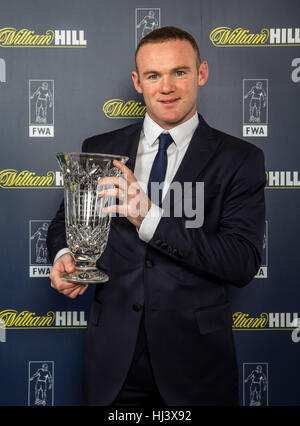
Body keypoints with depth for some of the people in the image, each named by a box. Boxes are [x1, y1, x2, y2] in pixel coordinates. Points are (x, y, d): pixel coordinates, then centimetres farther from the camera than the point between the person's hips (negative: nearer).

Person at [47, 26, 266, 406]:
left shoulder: (239, 159, -6)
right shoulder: (100, 149, 3)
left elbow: (243, 264, -14)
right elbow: (66, 220, 13)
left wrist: (151, 218, -24)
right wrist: (64, 256, -10)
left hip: (195, 357, -2)